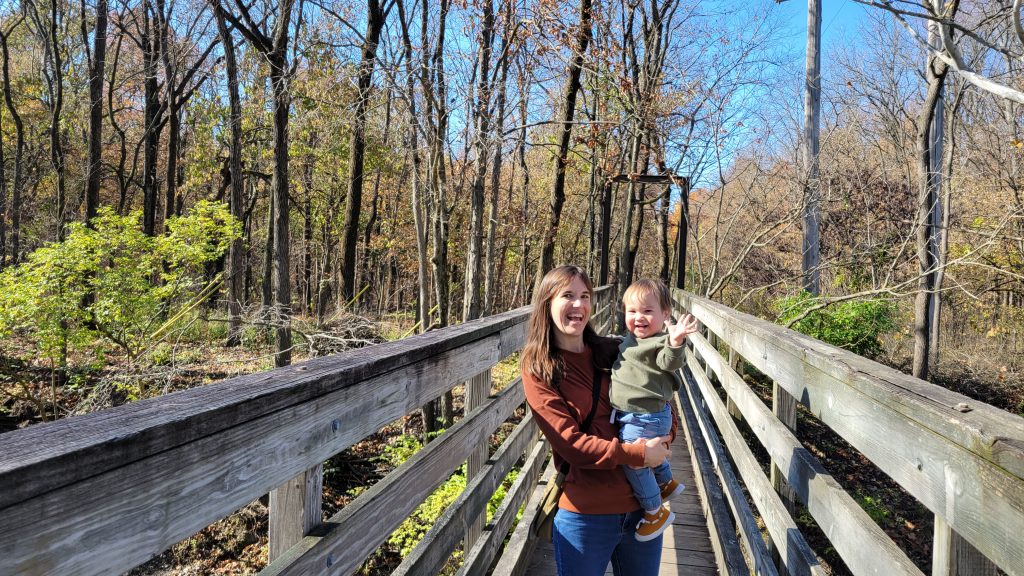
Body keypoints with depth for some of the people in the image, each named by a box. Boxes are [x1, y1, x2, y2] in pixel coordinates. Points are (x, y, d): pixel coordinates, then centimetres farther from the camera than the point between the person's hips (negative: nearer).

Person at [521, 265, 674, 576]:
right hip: (586, 514, -4)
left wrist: (664, 436, -7)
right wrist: (638, 454, -19)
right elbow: (570, 442, -14)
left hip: (643, 504, 4)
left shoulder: (613, 354, 3)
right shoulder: (538, 370, -8)